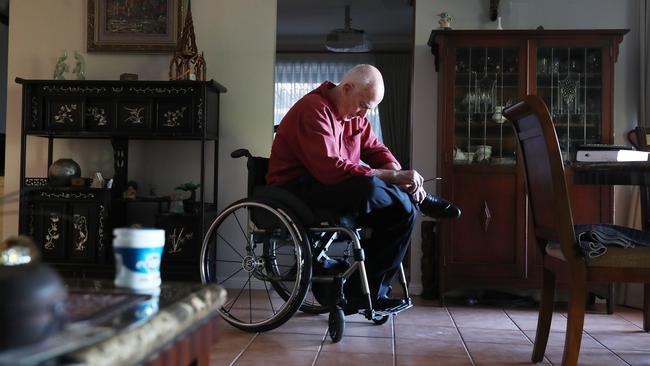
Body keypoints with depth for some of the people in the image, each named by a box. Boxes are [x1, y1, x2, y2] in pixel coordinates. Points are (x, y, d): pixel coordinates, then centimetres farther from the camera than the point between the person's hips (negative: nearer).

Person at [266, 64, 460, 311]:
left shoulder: (354, 115, 11)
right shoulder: (314, 110, -19)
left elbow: (376, 150, 11)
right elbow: (330, 168, -30)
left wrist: (401, 176, -12)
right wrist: (392, 177, -29)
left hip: (334, 189, 9)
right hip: (298, 189, -9)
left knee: (403, 210, -8)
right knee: (368, 187, -37)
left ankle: (368, 291, -4)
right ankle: (422, 200, -5)